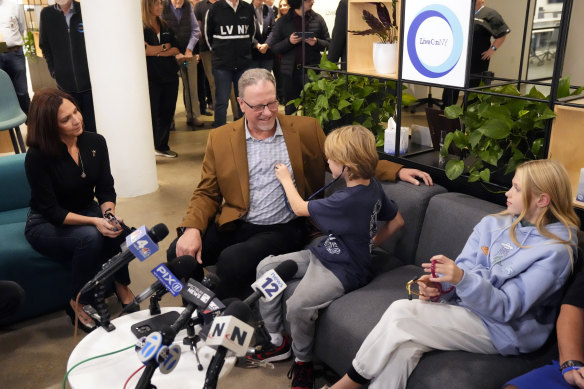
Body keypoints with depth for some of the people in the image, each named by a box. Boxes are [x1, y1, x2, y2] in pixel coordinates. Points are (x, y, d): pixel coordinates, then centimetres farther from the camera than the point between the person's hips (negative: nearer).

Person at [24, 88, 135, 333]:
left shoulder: (95, 143, -8)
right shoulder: (37, 156, -22)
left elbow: (106, 190, -5)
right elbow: (52, 211, -21)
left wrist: (108, 214, -26)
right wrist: (94, 221, -34)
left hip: (87, 212, 4)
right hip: (45, 225, -4)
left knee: (115, 230, -29)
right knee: (90, 236, -34)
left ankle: (121, 285, -3)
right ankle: (79, 304, -13)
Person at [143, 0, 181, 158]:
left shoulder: (165, 26, 12)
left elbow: (176, 49, 4)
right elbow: (145, 50, -17)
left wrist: (158, 52, -12)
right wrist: (165, 46, -4)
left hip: (170, 75, 6)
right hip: (151, 78, -6)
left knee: (167, 113, 9)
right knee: (152, 114, -4)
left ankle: (162, 146, 23)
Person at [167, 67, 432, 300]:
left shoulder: (305, 130, 3)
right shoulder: (220, 139, 5)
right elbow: (207, 193, 7)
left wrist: (398, 172, -4)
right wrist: (192, 228, -12)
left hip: (283, 230, -2)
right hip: (234, 225, 3)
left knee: (232, 260, -30)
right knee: (179, 253, -20)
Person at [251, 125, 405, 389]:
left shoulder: (348, 201, -27)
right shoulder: (373, 187, 0)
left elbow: (299, 208, -12)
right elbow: (397, 221, 13)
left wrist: (286, 179, 4)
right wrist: (369, 243, 13)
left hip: (343, 271, -10)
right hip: (323, 255, 10)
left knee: (298, 305, -31)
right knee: (266, 267, 2)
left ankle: (303, 362, 0)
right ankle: (278, 342, 10)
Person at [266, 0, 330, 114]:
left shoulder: (318, 19, 6)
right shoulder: (283, 21, 5)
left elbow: (328, 44, 8)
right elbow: (273, 47, 4)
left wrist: (316, 42, -12)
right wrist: (289, 41, -13)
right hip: (290, 71, 0)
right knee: (290, 109, 8)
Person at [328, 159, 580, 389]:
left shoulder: (556, 250, -12)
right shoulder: (492, 224, 7)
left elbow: (507, 308, -17)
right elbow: (461, 271, 7)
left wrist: (462, 279, -32)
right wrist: (438, 288, -15)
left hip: (503, 331, -5)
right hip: (466, 307, 6)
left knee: (401, 314, -24)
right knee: (405, 343, -26)